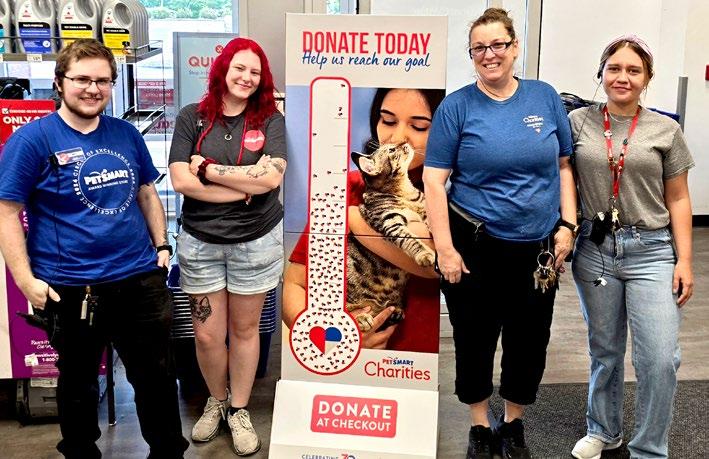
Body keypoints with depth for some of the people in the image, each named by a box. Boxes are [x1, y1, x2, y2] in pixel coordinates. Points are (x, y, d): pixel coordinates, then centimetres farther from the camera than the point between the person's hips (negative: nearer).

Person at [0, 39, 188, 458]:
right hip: (72, 288, -4)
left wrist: (161, 245, 8)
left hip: (140, 278, 4)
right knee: (79, 384, 15)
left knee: (159, 376, 15)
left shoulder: (126, 134, 5)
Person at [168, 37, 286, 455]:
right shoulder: (192, 118, -1)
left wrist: (209, 169, -13)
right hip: (200, 242, 1)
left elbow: (273, 178, -16)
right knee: (207, 334, 7)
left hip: (256, 240, 0)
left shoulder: (271, 119, -2)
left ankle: (240, 410, 30)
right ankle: (217, 400, 34)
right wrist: (246, 184, -14)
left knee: (245, 329, 12)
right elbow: (181, 180, -12)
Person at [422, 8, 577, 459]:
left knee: (530, 341, 12)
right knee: (474, 340, 10)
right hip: (475, 247, -2)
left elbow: (563, 166, 8)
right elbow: (434, 180, -8)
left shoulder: (545, 97, 3)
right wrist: (445, 248, -13)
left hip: (538, 248, 3)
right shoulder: (457, 106, -6)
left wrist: (568, 225, -1)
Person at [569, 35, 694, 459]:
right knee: (604, 351, 14)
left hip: (651, 251, -1)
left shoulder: (665, 130, 2)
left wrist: (685, 260, -1)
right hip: (595, 248, 1)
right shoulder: (579, 123, 3)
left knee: (660, 358, -7)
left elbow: (678, 200, 4)